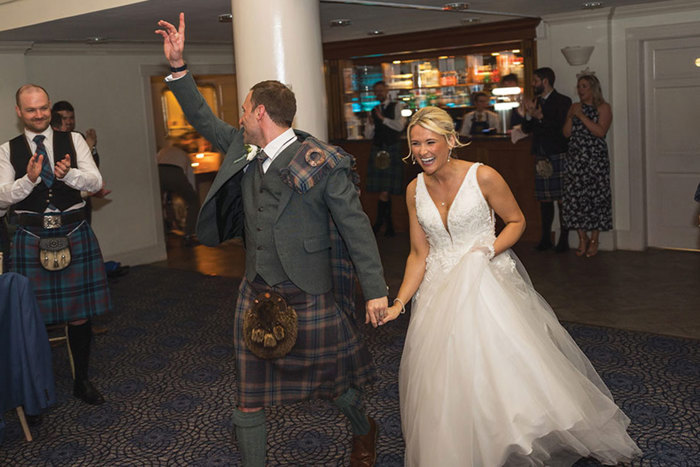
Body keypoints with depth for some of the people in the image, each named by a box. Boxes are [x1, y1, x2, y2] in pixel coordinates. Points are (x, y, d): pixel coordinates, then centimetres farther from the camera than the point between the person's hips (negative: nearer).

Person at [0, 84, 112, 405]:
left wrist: (67, 174, -25)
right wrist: (30, 179, -22)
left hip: (74, 236, 1)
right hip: (31, 240, 0)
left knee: (80, 314, 8)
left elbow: (95, 182, -5)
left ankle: (82, 381, 25)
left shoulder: (73, 141, 5)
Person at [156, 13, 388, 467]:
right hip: (256, 292, 5)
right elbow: (204, 119, 18)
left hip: (309, 297, -5)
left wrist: (376, 289, -12)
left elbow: (355, 225, -11)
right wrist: (178, 67, 10)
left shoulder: (320, 162, -13)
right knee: (249, 393, 10)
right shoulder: (244, 150, 7)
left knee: (331, 379, 15)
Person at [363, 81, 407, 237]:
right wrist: (371, 123, -7)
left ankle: (379, 221, 3)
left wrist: (383, 118, -13)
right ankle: (388, 223, 14)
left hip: (392, 151, -4)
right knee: (384, 191, 4)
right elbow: (368, 135, 12)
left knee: (385, 190, -9)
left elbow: (400, 126, -12)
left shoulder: (397, 107, 3)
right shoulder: (373, 111, 15)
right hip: (377, 151, 4)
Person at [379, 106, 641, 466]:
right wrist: (400, 302, -3)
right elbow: (418, 254, 6)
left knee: (504, 366, -10)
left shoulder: (483, 177, -10)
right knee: (444, 383, 2)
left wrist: (488, 251, -15)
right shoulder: (415, 190, 2)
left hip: (487, 281, -3)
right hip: (440, 289, 4)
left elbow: (516, 221, 2)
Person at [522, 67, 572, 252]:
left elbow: (562, 127, -14)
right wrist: (529, 115, -4)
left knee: (561, 198, -4)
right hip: (540, 157, 6)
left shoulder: (562, 101, -1)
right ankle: (545, 238, 14)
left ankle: (563, 239, 1)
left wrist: (540, 116, -19)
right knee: (544, 199, 8)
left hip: (558, 156, -6)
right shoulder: (535, 102, 17)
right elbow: (526, 129, 15)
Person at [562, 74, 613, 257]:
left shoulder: (603, 107, 0)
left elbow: (600, 131, -14)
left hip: (595, 159, -4)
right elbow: (566, 133, 9)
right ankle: (582, 238, 10)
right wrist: (571, 117, -6)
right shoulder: (575, 107, 14)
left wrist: (581, 116, -13)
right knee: (574, 196, -2)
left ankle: (594, 241, 6)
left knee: (595, 197, -3)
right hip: (575, 158, 4)